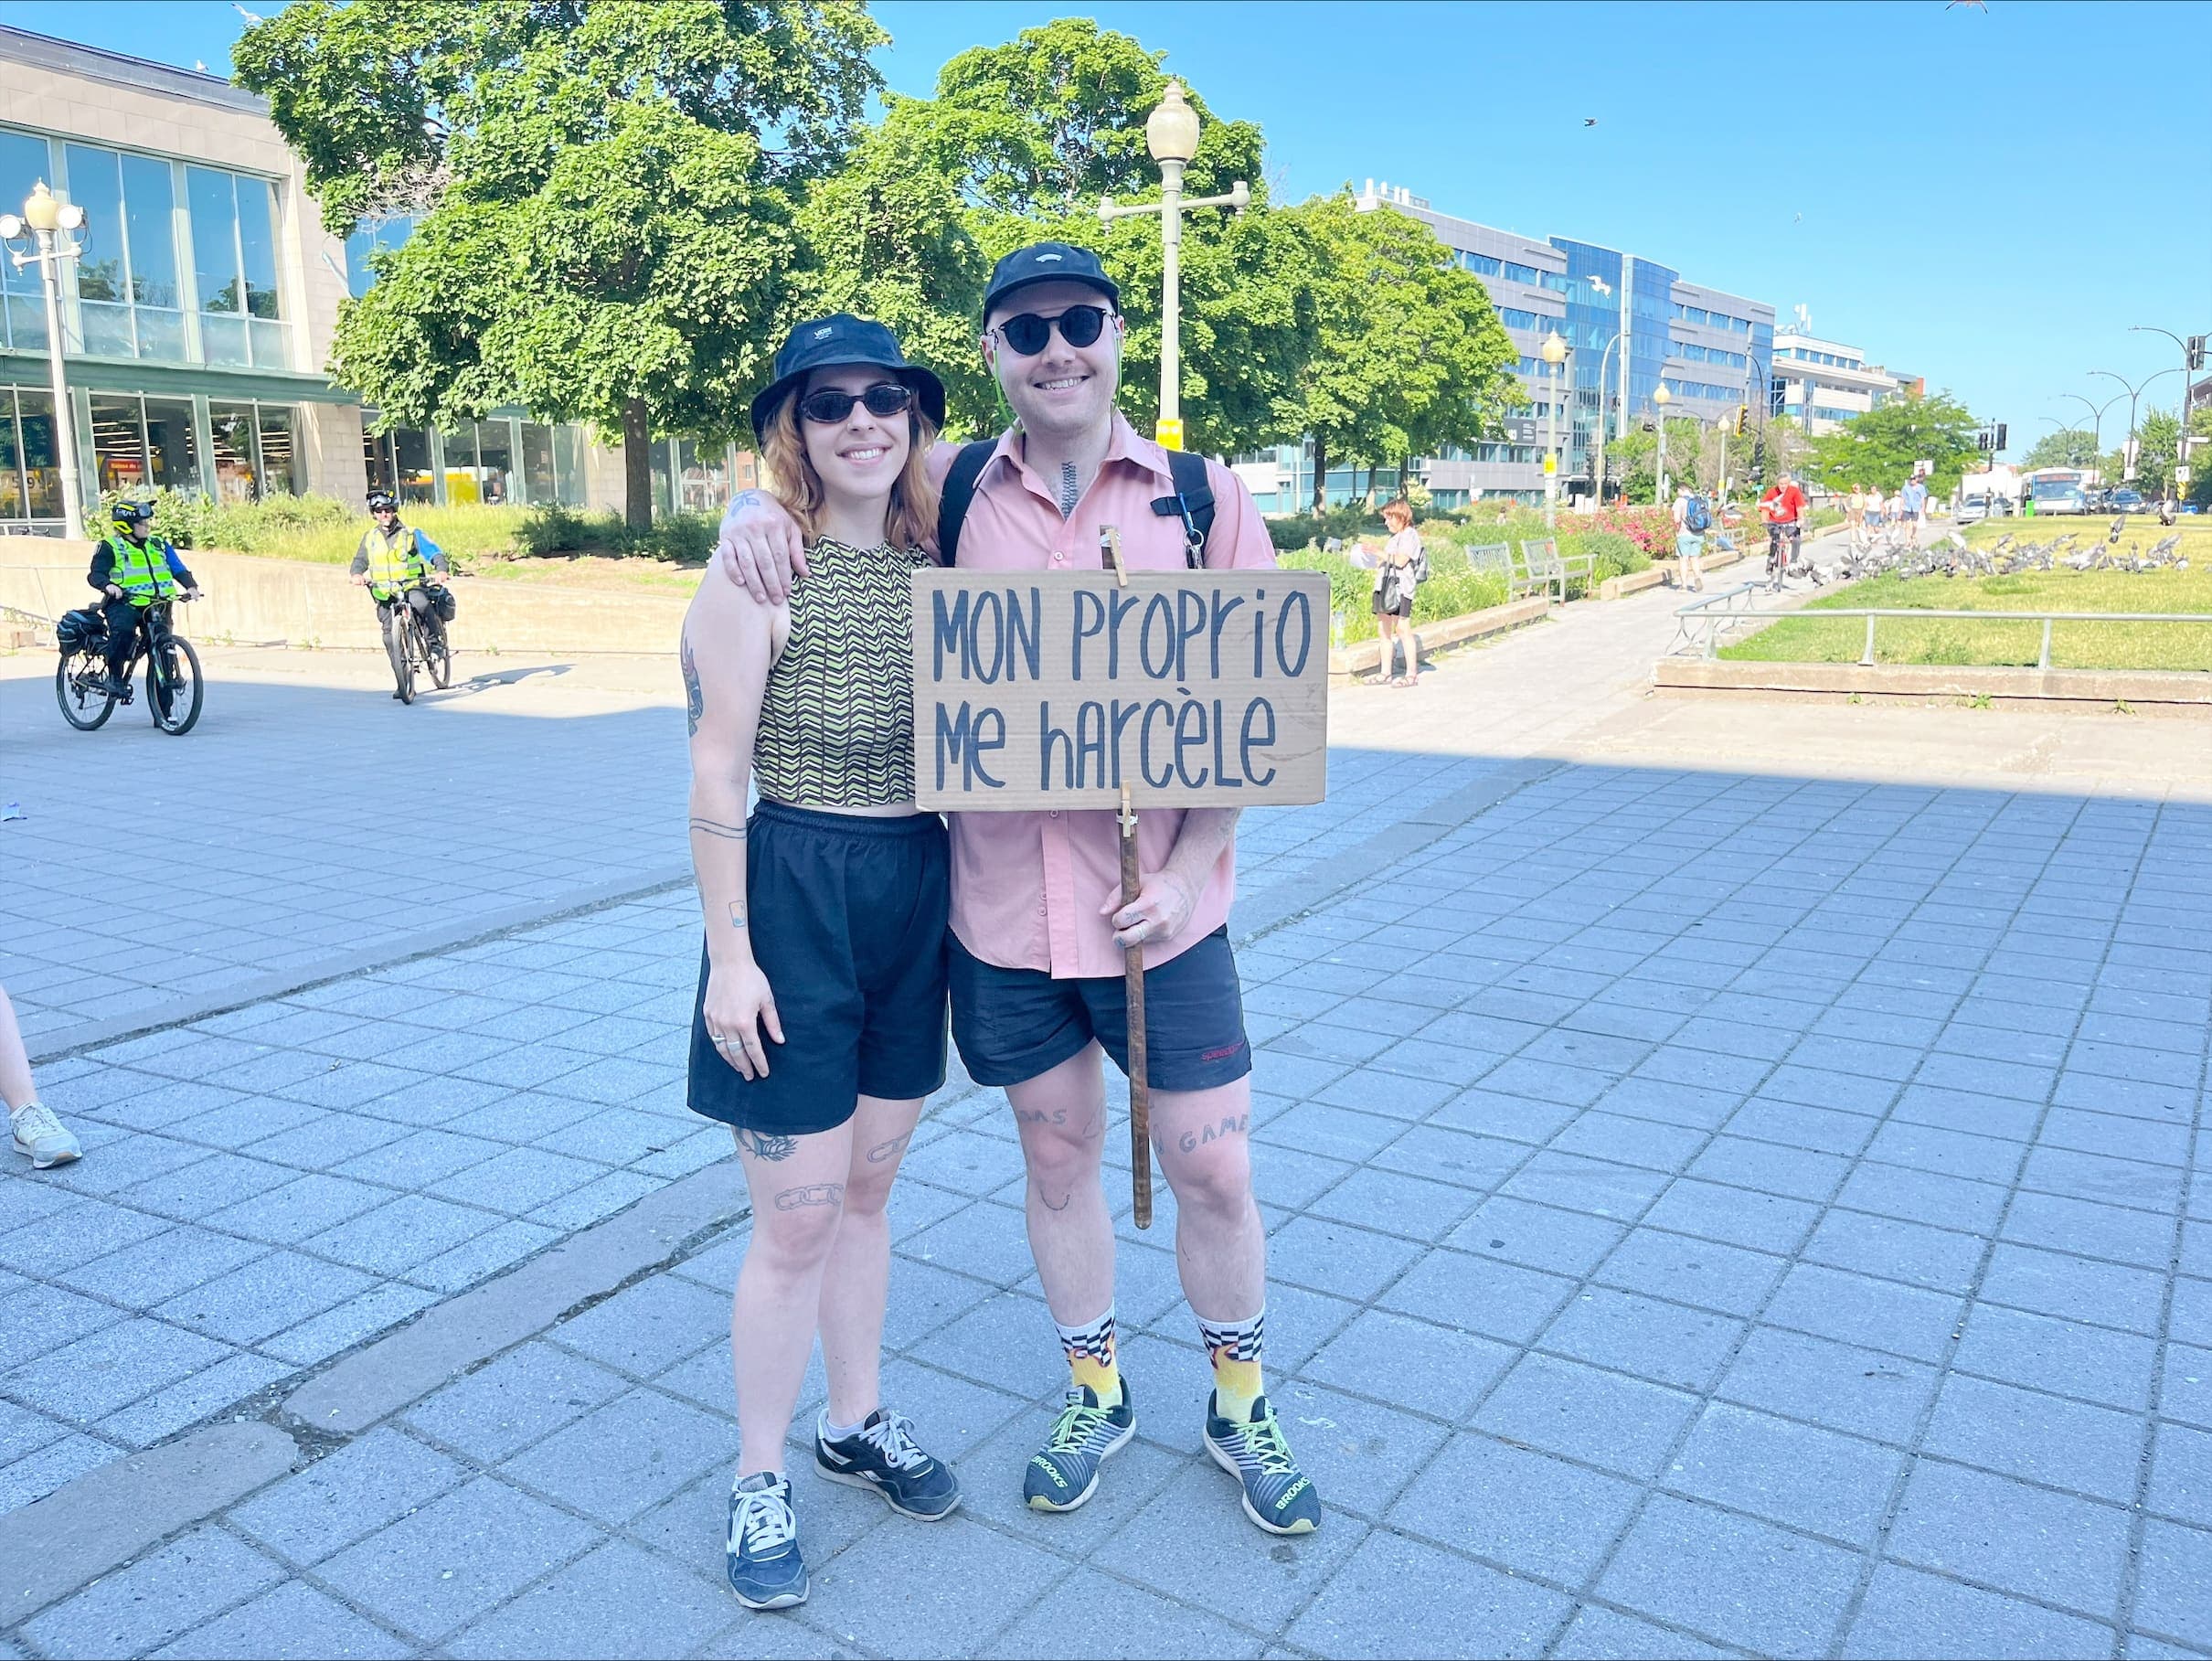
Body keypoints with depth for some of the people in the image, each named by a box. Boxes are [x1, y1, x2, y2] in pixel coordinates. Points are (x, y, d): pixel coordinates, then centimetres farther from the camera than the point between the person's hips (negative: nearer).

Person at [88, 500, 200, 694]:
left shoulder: (158, 544, 15)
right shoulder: (109, 547, 2)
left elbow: (178, 569, 9)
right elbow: (96, 574, -7)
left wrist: (190, 586, -11)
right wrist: (108, 585, -30)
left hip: (156, 605, 4)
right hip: (123, 603, -4)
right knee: (123, 630, -34)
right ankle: (114, 676, -17)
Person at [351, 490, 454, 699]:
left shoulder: (411, 534, 0)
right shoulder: (369, 537, 10)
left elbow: (435, 552, -4)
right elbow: (360, 560, 9)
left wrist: (441, 570, -24)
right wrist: (357, 574, -14)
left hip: (413, 586, -3)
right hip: (385, 594, 3)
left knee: (421, 603, -38)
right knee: (390, 635, -5)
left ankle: (436, 638, -13)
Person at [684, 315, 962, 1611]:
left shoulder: (934, 559, 6)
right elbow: (718, 772, -11)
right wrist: (730, 956, -14)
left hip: (919, 887, 5)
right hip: (796, 887, -5)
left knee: (868, 1185, 18)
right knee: (797, 1214, 3)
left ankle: (859, 1421, 37)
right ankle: (761, 1480, 24)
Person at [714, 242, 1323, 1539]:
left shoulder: (1206, 496, -2)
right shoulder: (952, 494, 2)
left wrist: (1188, 867, -11)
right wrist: (758, 510, -8)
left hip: (1161, 901, -1)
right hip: (1003, 904, 2)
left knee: (1215, 1171, 8)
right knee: (1058, 1156, 17)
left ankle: (1243, 1404, 35)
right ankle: (1097, 1393, 40)